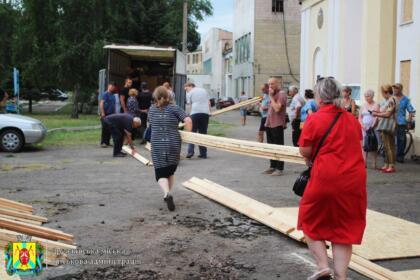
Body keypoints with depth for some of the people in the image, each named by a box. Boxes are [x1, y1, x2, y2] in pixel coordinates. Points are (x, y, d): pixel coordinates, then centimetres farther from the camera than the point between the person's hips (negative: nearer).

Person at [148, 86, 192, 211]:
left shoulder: (152, 109, 6)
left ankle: (167, 193, -23)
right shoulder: (174, 108, -1)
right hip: (174, 145, 0)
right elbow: (188, 120, -13)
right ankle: (168, 194, 28)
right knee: (170, 171, 21)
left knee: (161, 174, 3)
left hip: (157, 147, 0)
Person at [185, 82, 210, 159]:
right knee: (203, 134, 9)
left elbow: (190, 105, 3)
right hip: (205, 113, 4)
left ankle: (190, 152, -9)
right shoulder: (203, 90, 21)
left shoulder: (189, 93, 7)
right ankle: (203, 154, 6)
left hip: (195, 113, -4)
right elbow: (209, 103, 18)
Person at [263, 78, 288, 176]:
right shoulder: (272, 94, 16)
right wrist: (267, 121, 13)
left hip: (277, 125, -9)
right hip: (269, 124, 9)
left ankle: (279, 169, 1)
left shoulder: (281, 94, -11)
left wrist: (271, 97, -16)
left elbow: (277, 108, -23)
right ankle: (273, 167, 23)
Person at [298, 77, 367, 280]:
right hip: (354, 180, 4)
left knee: (310, 221, 16)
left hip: (325, 179, -4)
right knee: (344, 229, 12)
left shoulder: (314, 119, -9)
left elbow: (304, 151, -8)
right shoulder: (352, 119, 8)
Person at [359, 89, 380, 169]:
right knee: (364, 146, 2)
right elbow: (360, 117, 11)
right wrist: (363, 126, -5)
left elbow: (377, 117, -9)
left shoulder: (376, 105, 0)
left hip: (372, 128, -4)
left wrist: (371, 127, -18)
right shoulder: (363, 105, 13)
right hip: (364, 128, 4)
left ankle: (374, 163, 0)